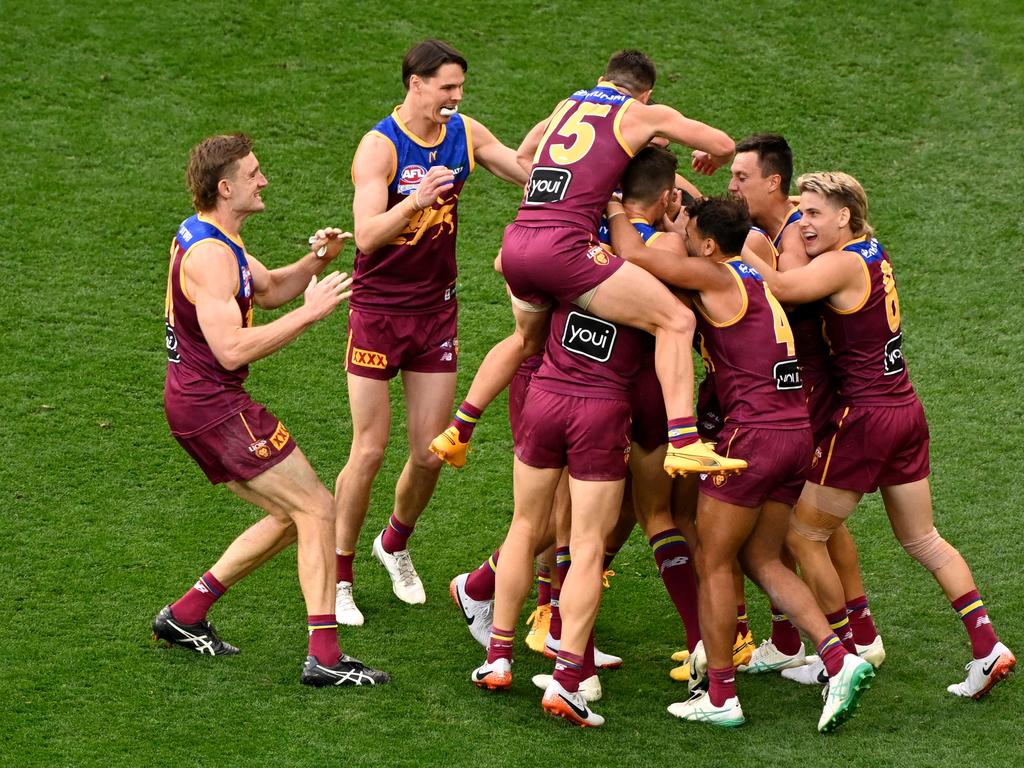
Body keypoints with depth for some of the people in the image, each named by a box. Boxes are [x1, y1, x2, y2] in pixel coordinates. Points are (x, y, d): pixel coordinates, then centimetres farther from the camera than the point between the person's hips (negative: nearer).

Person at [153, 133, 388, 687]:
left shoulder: (208, 236, 12)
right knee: (316, 509, -9)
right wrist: (310, 312, -26)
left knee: (290, 518, 16)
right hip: (214, 406, -10)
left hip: (197, 399, 10)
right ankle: (324, 657, -13)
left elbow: (269, 289, 22)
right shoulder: (209, 255, -21)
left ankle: (184, 616, 19)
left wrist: (317, 260, 2)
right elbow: (232, 349, -29)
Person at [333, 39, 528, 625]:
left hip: (436, 310, 5)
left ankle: (396, 544, 33)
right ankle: (339, 577, 9)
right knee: (370, 450, -5)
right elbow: (367, 236, -27)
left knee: (431, 453, 5)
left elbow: (534, 176, 5)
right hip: (379, 309, -5)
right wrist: (415, 201, -43)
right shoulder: (380, 146, -17)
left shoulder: (465, 133, 0)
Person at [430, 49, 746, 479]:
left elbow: (523, 156, 43)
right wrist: (710, 161, 36)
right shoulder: (643, 114, 10)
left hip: (517, 242, 7)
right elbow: (724, 145, 14)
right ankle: (683, 443, -21)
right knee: (675, 320, -5)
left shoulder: (568, 105, 26)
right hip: (562, 246, -7)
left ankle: (457, 432, 38)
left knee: (528, 339, 34)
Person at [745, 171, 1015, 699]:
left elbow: (782, 287, -32)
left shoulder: (843, 264, -16)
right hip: (907, 412, 9)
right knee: (921, 539, 18)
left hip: (866, 418, -9)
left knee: (803, 536, 4)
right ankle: (987, 647, 12)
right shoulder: (873, 252, 10)